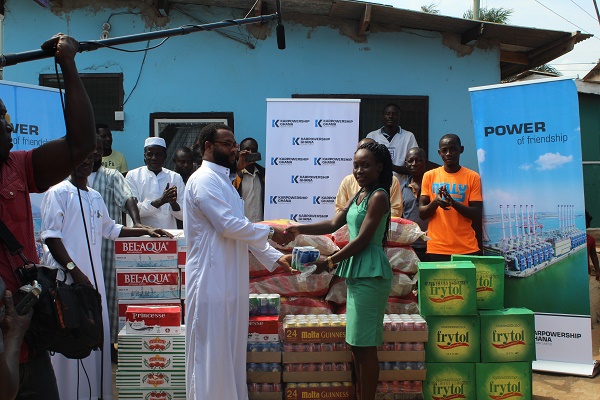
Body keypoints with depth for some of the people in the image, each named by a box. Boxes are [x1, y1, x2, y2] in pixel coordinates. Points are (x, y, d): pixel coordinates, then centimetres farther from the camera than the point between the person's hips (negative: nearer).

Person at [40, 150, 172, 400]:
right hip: (67, 277, -7)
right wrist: (73, 270, -18)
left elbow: (109, 229, 30)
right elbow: (51, 236, -11)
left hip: (93, 277, 7)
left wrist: (145, 231, 23)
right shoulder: (58, 193, -5)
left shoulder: (95, 197, 18)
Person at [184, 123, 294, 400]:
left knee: (230, 351, 15)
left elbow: (241, 229, 19)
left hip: (230, 280, 9)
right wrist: (270, 232, -7)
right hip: (212, 281, -9)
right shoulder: (204, 180, -13)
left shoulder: (223, 181, 18)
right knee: (212, 354, 0)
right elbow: (230, 226, -21)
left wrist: (274, 257, 13)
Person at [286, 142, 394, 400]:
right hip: (355, 272, 9)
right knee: (356, 343, 14)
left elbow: (362, 239, -17)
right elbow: (334, 224, 15)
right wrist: (300, 229, 4)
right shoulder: (358, 196, 16)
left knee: (365, 344, -4)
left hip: (370, 273, -9)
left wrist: (330, 262, -16)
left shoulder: (378, 197, -11)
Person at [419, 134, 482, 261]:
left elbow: (476, 215, -4)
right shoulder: (429, 176, 5)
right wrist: (435, 202, -18)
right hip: (436, 249, 1)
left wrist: (453, 202, -20)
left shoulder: (473, 177, 1)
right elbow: (422, 213, 3)